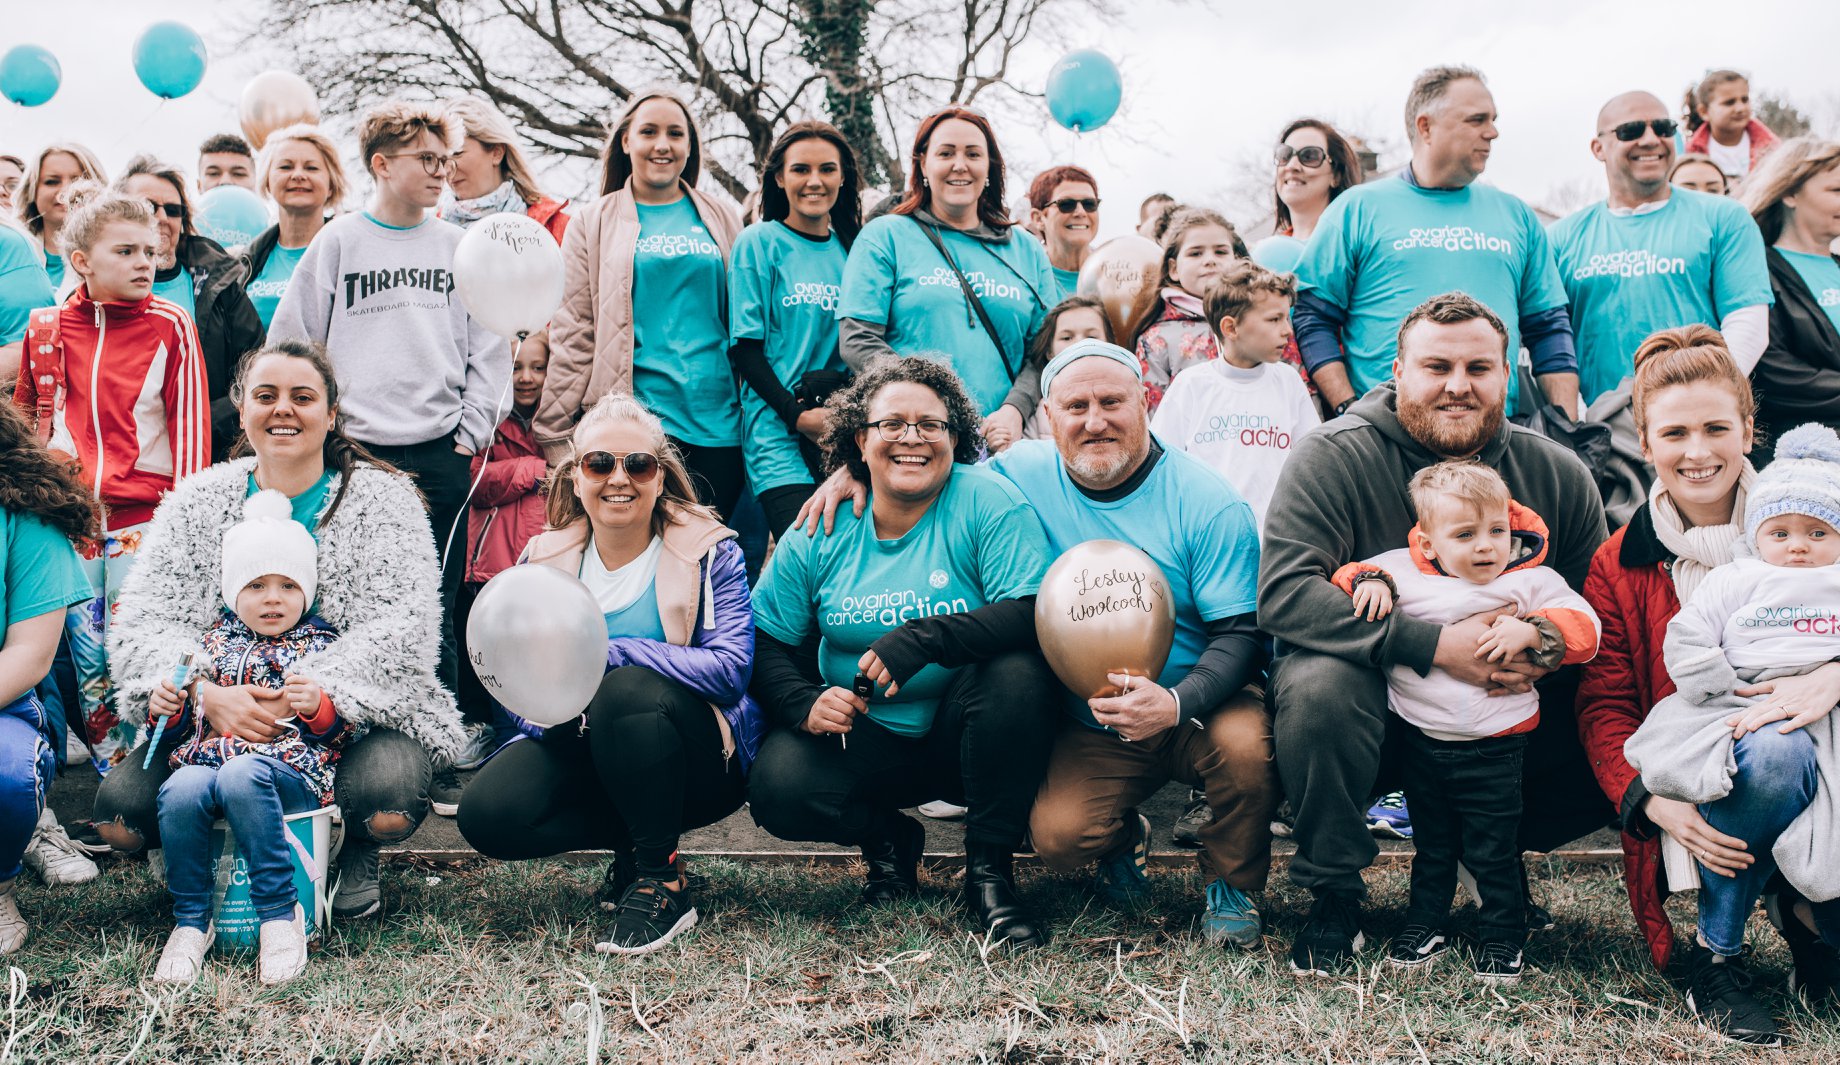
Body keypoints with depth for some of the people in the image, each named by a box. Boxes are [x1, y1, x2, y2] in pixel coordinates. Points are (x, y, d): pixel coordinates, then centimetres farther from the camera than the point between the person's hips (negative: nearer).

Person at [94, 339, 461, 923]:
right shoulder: (197, 501, 6)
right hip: (215, 720, 3)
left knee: (387, 805, -33)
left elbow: (403, 626, -13)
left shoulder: (384, 499, -1)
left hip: (355, 715, -2)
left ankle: (354, 855, 6)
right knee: (121, 813, -20)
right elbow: (143, 623, -3)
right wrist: (209, 694, -25)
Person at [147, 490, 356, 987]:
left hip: (292, 768, -3)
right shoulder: (213, 643, 18)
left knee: (240, 775, -36)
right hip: (210, 756, 3)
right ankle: (191, 921, -14)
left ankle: (280, 914, -28)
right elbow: (185, 723, 23)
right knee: (180, 791, -31)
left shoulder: (319, 646, 11)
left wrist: (319, 706, -17)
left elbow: (350, 728, 4)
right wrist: (164, 708, 1)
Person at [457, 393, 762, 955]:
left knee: (626, 690, -36)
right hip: (584, 752, 4)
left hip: (696, 758, -4)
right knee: (487, 813, -23)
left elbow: (730, 665, -21)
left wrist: (606, 652, -27)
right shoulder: (545, 557, 5)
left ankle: (661, 879, -19)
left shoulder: (708, 552, -7)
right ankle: (632, 841, 1)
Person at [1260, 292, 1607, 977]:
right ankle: (1334, 895, -11)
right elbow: (1283, 593, -25)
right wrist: (1436, 645, -32)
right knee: (1319, 684, -35)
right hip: (1376, 705, -4)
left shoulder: (1558, 474, 1)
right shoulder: (1331, 459, -13)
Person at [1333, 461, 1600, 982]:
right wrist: (1368, 581, -15)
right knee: (1431, 844, 17)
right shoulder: (1401, 572, -2)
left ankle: (1502, 935, 25)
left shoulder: (1532, 581, -4)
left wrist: (1529, 632, -24)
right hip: (1420, 740, 2)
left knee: (1493, 851, 7)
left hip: (1493, 748, -2)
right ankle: (1425, 922, 33)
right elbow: (1349, 575, 7)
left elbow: (1584, 630, -9)